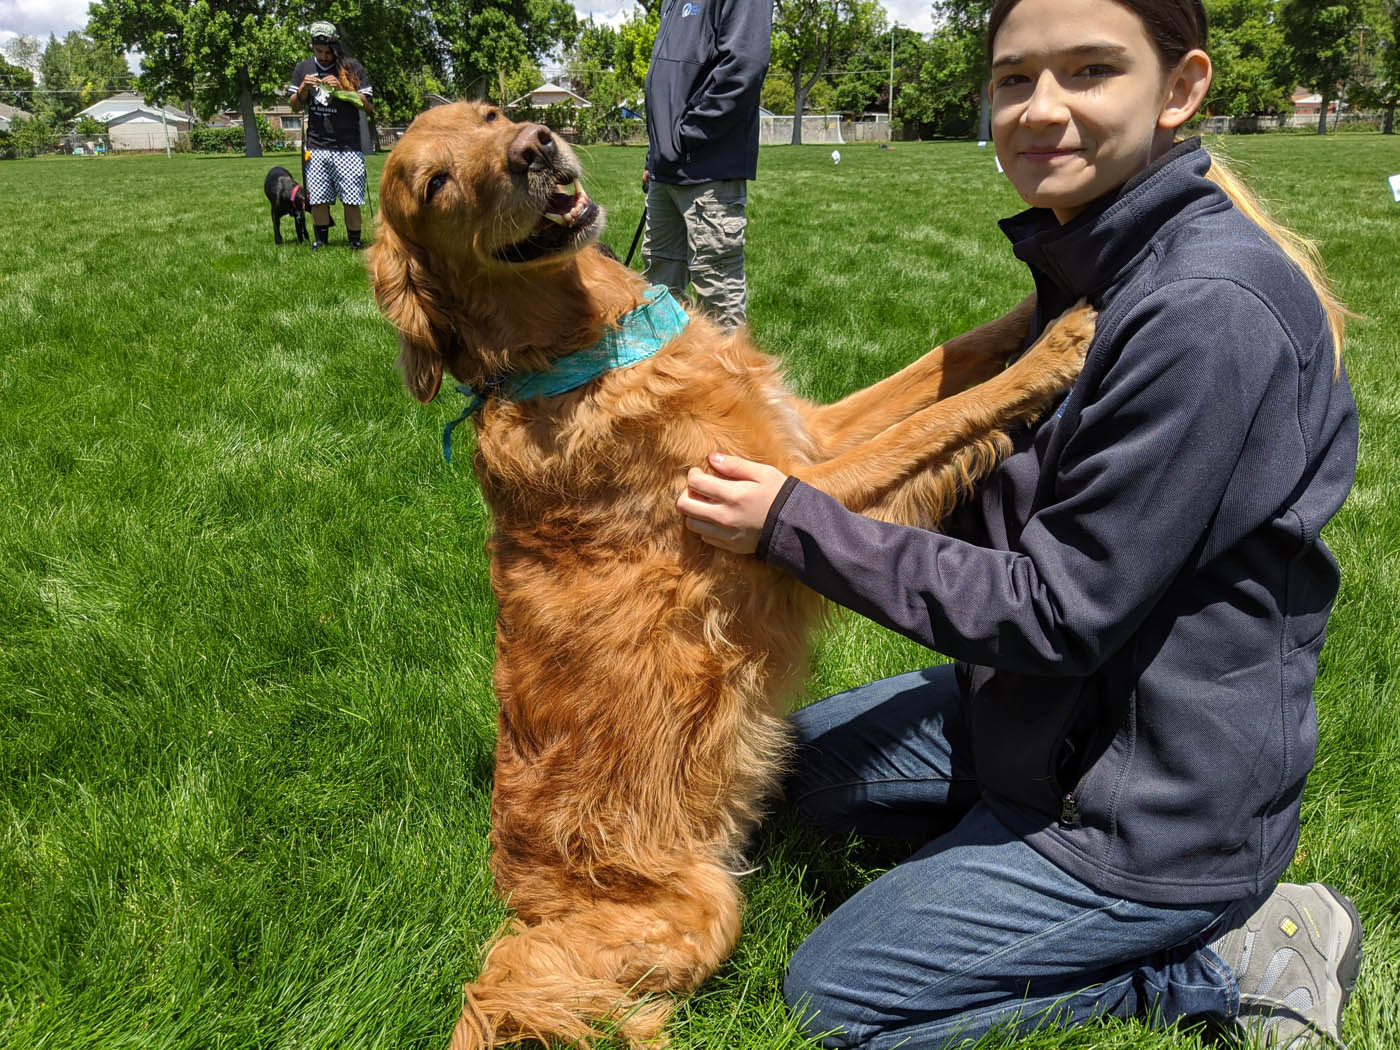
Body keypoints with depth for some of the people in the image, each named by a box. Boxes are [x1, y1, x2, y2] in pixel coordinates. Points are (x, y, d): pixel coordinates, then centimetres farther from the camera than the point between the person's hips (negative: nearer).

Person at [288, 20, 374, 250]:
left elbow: (368, 107, -1)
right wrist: (303, 90, -4)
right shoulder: (303, 68, 12)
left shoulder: (353, 68, 3)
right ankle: (321, 239, 14)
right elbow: (295, 107, 16)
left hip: (348, 147, -3)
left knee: (351, 201, -7)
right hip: (316, 146, 3)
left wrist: (341, 89, -13)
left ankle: (355, 240, 4)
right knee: (318, 200, 1)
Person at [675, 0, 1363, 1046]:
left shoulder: (1210, 311, -27)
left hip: (1157, 794, -9)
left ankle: (1225, 958, 3)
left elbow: (1062, 609, -25)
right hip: (1050, 711, 10)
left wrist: (796, 524, -22)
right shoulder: (1086, 264, 3)